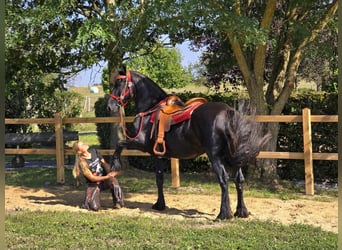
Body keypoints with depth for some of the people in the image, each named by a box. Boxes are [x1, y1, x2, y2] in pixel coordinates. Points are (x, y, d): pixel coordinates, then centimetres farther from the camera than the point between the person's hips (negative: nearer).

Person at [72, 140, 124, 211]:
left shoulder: (94, 151, -2)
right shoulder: (82, 163, -17)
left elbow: (105, 164, 6)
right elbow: (92, 178, -17)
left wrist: (112, 172, -14)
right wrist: (107, 177, -27)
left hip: (104, 180, 4)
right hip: (93, 185, -4)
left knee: (113, 180, -32)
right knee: (95, 207, -21)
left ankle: (118, 203, -13)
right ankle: (89, 200, 15)